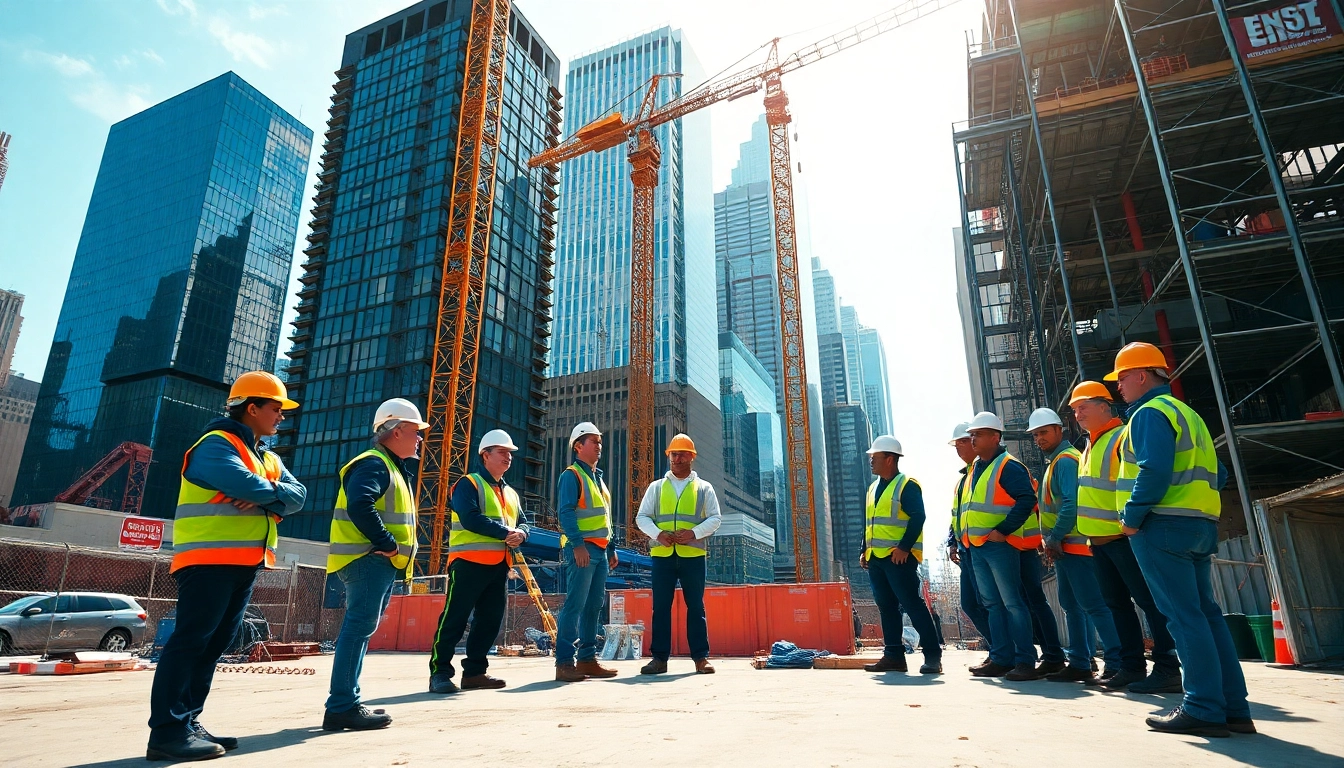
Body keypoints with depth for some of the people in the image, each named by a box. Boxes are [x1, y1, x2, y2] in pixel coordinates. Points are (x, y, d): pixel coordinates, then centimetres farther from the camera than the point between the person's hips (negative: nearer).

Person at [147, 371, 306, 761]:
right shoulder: (217, 444, -8)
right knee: (190, 640, -9)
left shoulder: (269, 458, 20)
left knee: (213, 644, 10)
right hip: (210, 561, -9)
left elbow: (297, 495, 5)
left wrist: (265, 495, -14)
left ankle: (187, 723, 17)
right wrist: (273, 491, -4)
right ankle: (167, 731, -6)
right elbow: (246, 485, -25)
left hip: (244, 565, 9)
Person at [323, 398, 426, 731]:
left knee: (360, 628, 13)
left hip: (382, 562, 11)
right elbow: (359, 506, -27)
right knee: (360, 627, -10)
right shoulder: (374, 463, -11)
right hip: (369, 559, -11)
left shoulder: (393, 467, 21)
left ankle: (345, 704, 20)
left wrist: (395, 550, 8)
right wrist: (388, 544, -22)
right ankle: (343, 706, -6)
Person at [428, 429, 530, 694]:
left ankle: (474, 671, 18)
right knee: (454, 618, -5)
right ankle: (439, 672, 4)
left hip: (499, 565, 8)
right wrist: (506, 532, -16)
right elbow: (471, 518, -18)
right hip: (469, 562, -8)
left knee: (491, 620, 9)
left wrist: (520, 534, -9)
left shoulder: (511, 493, 21)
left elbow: (523, 522, 16)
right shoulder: (468, 484, -3)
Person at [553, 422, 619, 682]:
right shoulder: (571, 475, -5)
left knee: (594, 605, 9)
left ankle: (587, 658, 16)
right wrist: (577, 543, -24)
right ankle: (565, 662, -6)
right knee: (575, 604, -10)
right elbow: (565, 513, -16)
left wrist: (612, 548, 21)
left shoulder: (598, 478, 22)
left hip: (599, 550, 9)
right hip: (582, 548, -9)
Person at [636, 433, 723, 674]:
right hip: (662, 554, 1)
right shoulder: (656, 487, 12)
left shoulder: (704, 488, 10)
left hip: (692, 554, -1)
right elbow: (642, 517, 9)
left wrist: (693, 532, -13)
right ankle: (659, 658, 7)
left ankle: (701, 657, 8)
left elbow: (715, 518, 4)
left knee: (695, 606, 2)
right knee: (660, 606, 2)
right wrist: (658, 534, -11)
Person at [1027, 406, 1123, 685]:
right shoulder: (1055, 461, 18)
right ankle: (1080, 664, 17)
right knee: (1072, 605, 11)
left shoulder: (1065, 459, -11)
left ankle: (1117, 663, -7)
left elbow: (1072, 503, -22)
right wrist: (1053, 542, 13)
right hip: (1065, 547, 10)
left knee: (1093, 604, -10)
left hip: (1074, 546, -10)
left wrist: (1054, 538, -17)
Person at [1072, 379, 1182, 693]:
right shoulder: (1091, 446, 18)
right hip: (1099, 539, 10)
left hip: (1123, 537, -10)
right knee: (1117, 603, 12)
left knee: (1149, 600, -4)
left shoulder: (1123, 437, -10)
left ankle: (1167, 669, 2)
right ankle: (1132, 665, 19)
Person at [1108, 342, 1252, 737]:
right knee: (1205, 613, 11)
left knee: (1183, 615, -7)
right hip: (1201, 525, 10)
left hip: (1163, 526, -10)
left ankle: (1204, 709, -5)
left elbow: (1153, 470, -22)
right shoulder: (1186, 413, 22)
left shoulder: (1150, 412, -9)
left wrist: (1132, 516, -15)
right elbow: (1216, 473, 23)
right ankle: (1233, 708, 14)